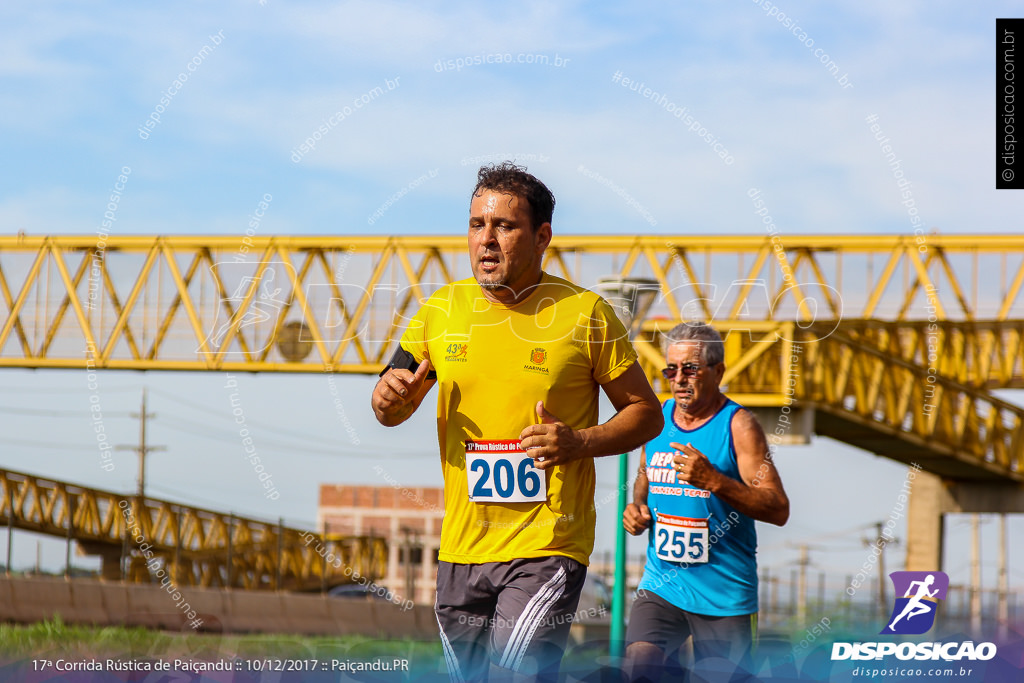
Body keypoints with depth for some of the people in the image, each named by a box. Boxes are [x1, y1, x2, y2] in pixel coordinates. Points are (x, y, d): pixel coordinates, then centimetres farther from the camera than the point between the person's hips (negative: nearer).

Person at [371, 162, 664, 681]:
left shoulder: (585, 314, -3)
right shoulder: (440, 311, 7)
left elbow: (646, 413, 4)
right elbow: (394, 412, 15)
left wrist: (579, 442, -14)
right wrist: (389, 398, -10)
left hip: (549, 545, -4)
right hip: (461, 547, 5)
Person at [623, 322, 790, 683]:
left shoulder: (738, 426, -7)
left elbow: (778, 510, -14)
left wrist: (713, 480, -25)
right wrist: (638, 507, 5)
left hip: (724, 596, -3)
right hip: (661, 584, 3)